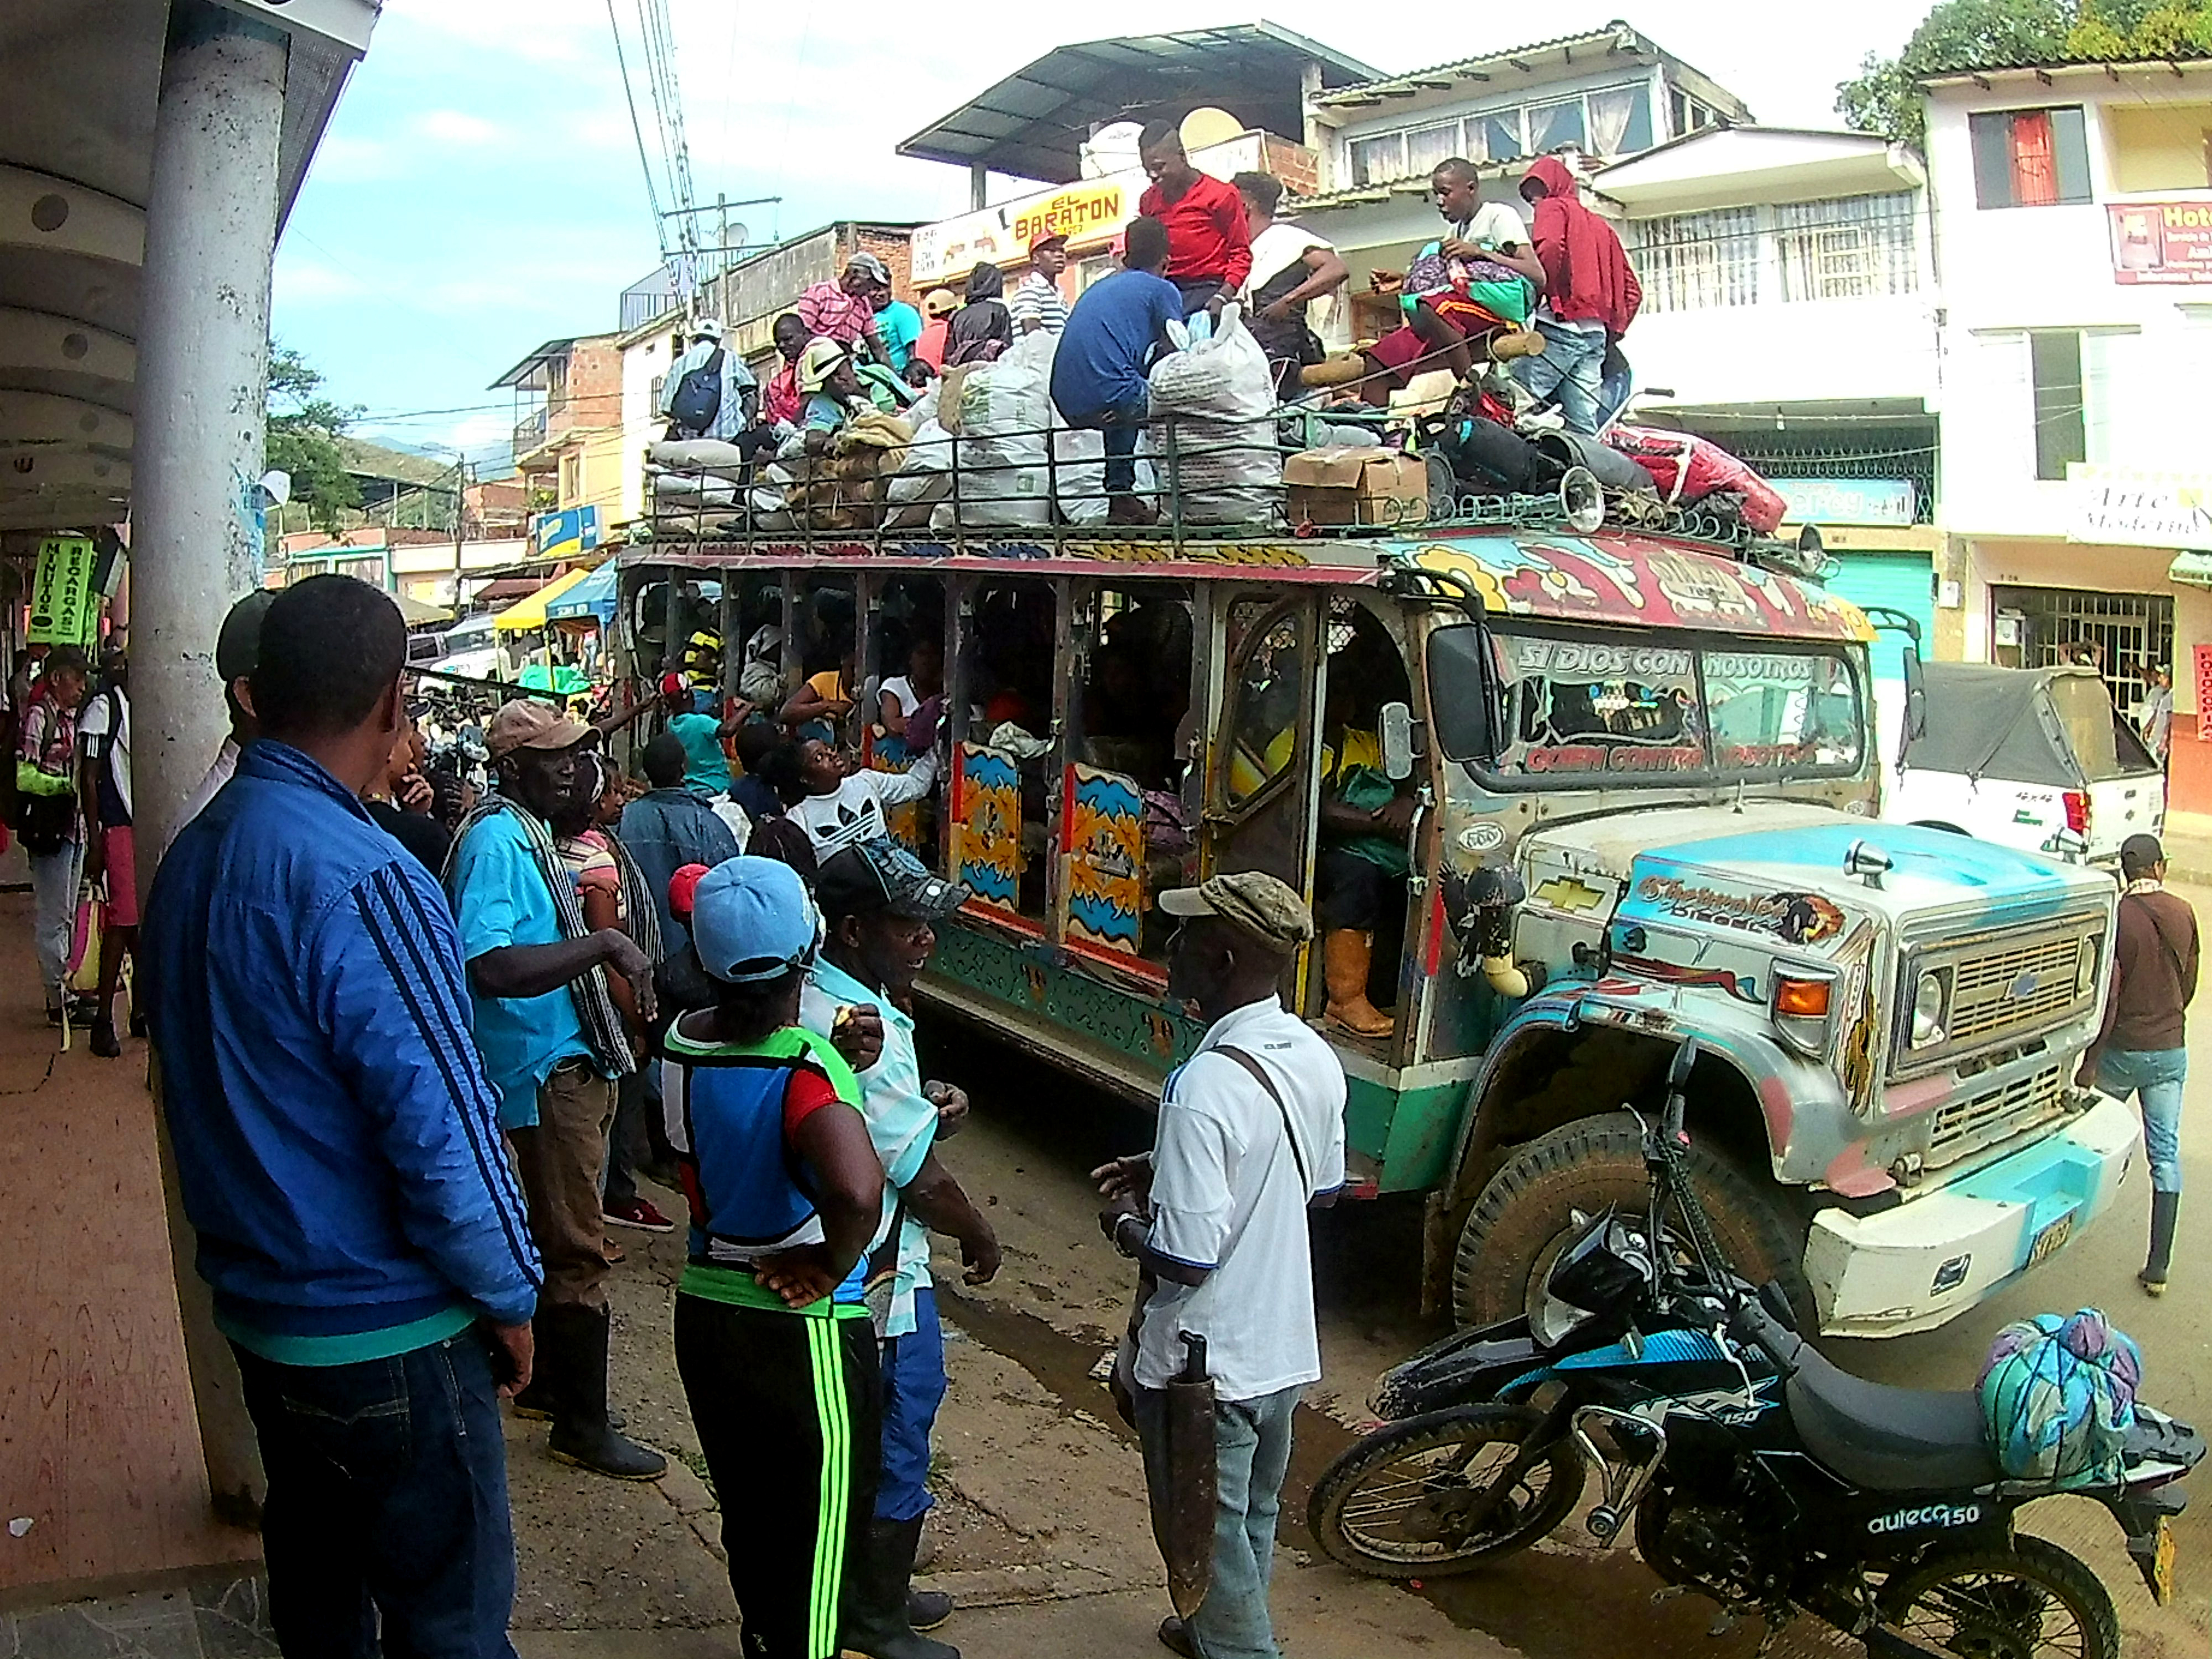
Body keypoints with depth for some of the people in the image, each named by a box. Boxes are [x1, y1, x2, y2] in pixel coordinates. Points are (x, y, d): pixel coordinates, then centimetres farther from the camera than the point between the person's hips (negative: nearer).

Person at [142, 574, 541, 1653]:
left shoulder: (192, 856, 3)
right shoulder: (363, 881, -25)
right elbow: (437, 1121, -24)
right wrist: (508, 1294, -10)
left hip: (256, 1308, 9)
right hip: (385, 1331, -8)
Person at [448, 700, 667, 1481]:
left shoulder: (532, 832, 12)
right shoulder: (495, 841, -19)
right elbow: (491, 966, -32)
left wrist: (611, 952, 13)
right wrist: (603, 943, -30)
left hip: (574, 1059, 10)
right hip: (546, 1067, -10)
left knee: (560, 1234, 21)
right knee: (576, 1248, -2)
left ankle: (549, 1381, 36)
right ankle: (583, 1425, 10)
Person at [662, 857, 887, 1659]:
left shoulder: (681, 1044, -7)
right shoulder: (808, 1072, -27)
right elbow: (857, 1191, -45)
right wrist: (830, 1266, -24)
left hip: (703, 1314, 7)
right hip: (805, 1331, -7)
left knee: (748, 1520, 26)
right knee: (819, 1541, 12)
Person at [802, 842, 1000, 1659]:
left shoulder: (815, 996, 3)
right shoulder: (864, 1029, -28)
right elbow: (920, 1177, -21)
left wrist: (927, 1107, -3)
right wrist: (980, 1236, -4)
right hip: (882, 1276, -10)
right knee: (896, 1447, 8)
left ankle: (873, 1591, 40)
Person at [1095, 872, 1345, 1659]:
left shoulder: (1205, 1088, -30)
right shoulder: (1316, 1058, -4)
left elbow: (1185, 1260, -29)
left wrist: (1125, 1223, -8)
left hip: (1206, 1365, -8)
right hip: (1285, 1350, 8)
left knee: (1211, 1539, 12)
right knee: (1253, 1519, 28)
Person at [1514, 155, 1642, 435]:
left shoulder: (1554, 207, 8)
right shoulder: (1600, 225, 30)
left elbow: (1549, 248, -17)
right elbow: (1632, 289, 25)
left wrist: (1538, 294, -9)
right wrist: (1615, 330, 21)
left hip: (1560, 326, -8)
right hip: (1596, 333, 8)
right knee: (1583, 426, 1)